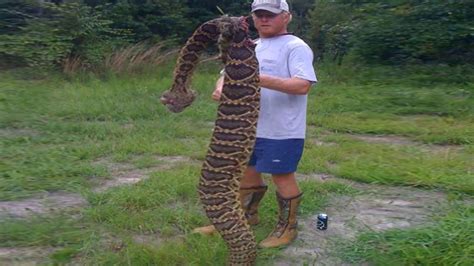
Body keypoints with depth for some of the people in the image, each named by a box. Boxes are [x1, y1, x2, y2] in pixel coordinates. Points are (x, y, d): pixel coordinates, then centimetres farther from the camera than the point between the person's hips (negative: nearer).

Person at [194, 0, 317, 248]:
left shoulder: (296, 47, -11)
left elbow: (303, 85, -23)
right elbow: (229, 72, 13)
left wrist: (262, 80, -33)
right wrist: (221, 87, -12)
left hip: (282, 131, -8)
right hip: (250, 126, 8)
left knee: (282, 176, 4)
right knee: (247, 171, 19)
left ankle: (287, 227, 25)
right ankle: (247, 215, 42)